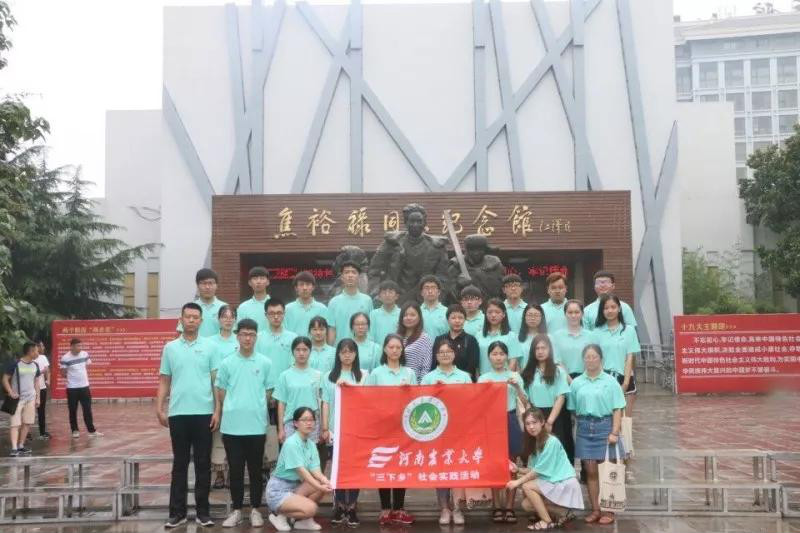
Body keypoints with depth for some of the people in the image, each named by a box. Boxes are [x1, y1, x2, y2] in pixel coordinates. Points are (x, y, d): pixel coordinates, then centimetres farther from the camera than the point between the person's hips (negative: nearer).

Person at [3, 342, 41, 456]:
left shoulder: (35, 365, 6)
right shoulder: (15, 364, -12)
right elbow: (5, 379, -7)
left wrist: (37, 397, 11)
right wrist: (11, 392, -19)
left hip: (30, 398, 6)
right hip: (17, 398, -6)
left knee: (27, 423, 10)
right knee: (15, 423, -9)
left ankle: (21, 446, 21)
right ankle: (14, 448, -12)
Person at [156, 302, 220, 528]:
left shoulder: (210, 347, 2)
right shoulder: (170, 347, 7)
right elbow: (164, 381, 9)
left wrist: (217, 411, -6)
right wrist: (159, 408, 0)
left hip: (203, 413, -1)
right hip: (178, 413, 1)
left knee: (203, 464, 5)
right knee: (180, 464, 8)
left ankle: (203, 511, 13)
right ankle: (177, 512, 14)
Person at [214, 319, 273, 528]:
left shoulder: (265, 363, 2)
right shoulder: (227, 363, 2)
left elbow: (267, 392, 9)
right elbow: (220, 392, 8)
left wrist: (256, 409, 7)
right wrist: (231, 410, 7)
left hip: (257, 426, 0)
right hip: (232, 426, 0)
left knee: (255, 470, 8)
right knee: (235, 470, 7)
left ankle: (255, 510, 19)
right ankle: (236, 510, 16)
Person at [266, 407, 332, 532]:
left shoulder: (311, 444, 5)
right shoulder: (291, 443, -19)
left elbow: (315, 469, -7)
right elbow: (301, 471, -26)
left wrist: (325, 481, -28)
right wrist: (319, 487, -36)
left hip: (294, 486, 8)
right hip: (278, 490, -8)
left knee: (324, 485, -14)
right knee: (311, 508, -27)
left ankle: (303, 520, 4)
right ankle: (279, 515, -1)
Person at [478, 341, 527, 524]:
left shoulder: (514, 376, 4)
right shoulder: (483, 379, 3)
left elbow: (524, 402, 1)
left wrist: (517, 387, -14)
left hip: (510, 420, 0)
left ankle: (509, 507, 12)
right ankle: (497, 506, 14)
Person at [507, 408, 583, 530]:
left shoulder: (551, 442, -19)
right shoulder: (534, 443, 8)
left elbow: (539, 470, -19)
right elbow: (533, 470, 6)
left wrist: (518, 482, -16)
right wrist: (518, 469, -10)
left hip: (564, 484, -9)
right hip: (552, 483, 9)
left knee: (527, 486, -18)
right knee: (526, 505, 1)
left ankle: (547, 521, -8)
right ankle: (563, 513, 9)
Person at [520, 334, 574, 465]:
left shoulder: (558, 371, -1)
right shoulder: (528, 372, 9)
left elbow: (561, 398, -7)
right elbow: (526, 399, 9)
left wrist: (550, 421, -13)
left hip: (555, 417, -3)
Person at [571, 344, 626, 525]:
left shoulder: (610, 381, -2)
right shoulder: (576, 383, 6)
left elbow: (617, 409, -4)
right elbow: (572, 408, 8)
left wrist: (614, 432, -11)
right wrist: (578, 427, 0)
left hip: (604, 426, -2)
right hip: (584, 428, 2)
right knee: (590, 471, 6)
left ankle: (609, 510, 11)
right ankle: (595, 509, 15)